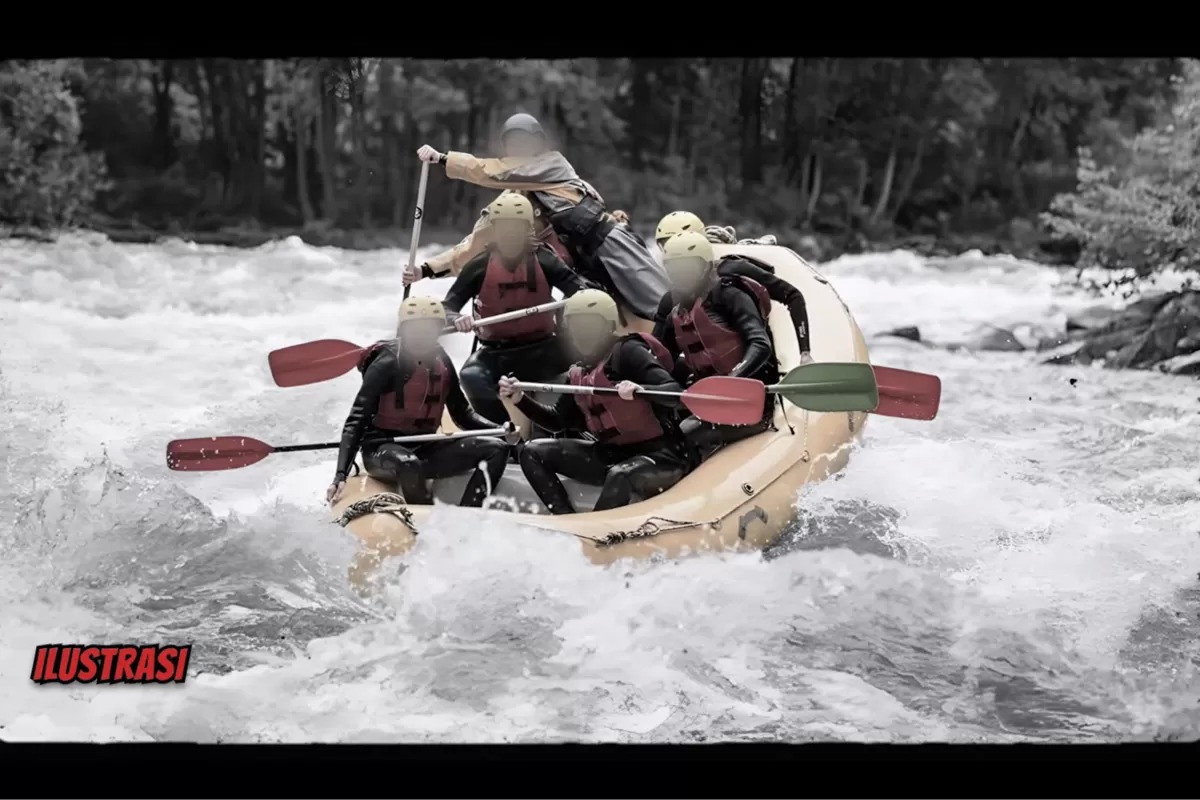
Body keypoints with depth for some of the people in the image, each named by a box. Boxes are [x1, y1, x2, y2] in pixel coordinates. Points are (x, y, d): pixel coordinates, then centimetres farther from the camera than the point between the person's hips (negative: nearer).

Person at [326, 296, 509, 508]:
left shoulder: (441, 361, 5)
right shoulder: (388, 363, -15)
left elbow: (462, 413, 13)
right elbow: (356, 421, -19)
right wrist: (341, 475, -30)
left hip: (424, 449, 7)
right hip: (382, 450, -7)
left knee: (496, 449, -9)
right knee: (408, 464, -41)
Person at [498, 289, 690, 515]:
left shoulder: (627, 352, -12)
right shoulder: (579, 375, 11)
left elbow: (674, 394, -22)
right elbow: (558, 421, 19)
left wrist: (639, 390, -42)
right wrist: (520, 400, 6)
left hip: (660, 456, -8)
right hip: (612, 455, 8)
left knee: (620, 476, -42)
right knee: (531, 452, 1)